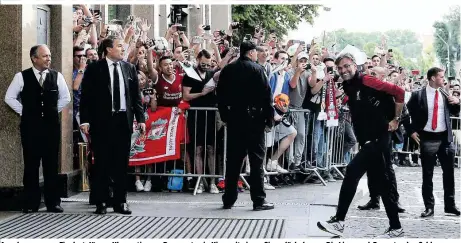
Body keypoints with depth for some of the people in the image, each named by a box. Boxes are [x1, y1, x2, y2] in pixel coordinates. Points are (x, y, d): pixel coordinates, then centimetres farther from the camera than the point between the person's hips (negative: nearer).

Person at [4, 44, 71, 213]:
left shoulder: (57, 76, 3)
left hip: (51, 125, 2)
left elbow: (65, 98, 15)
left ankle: (53, 202, 11)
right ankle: (31, 203, 9)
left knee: (51, 164, 5)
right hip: (30, 126, -2)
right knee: (31, 165, 2)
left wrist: (53, 111, 9)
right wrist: (24, 112, 2)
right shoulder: (22, 77, -2)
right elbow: (9, 97, 4)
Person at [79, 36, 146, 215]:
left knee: (122, 163, 6)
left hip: (123, 120, 3)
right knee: (102, 163, 2)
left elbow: (136, 96, 11)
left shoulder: (129, 68, 10)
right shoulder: (94, 69, 0)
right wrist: (85, 120, -10)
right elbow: (86, 96, -2)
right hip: (102, 121, -3)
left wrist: (140, 119, 4)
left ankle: (120, 202, 13)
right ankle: (101, 202, 9)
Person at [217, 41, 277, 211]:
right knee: (256, 160, 1)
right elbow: (266, 95, -10)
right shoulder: (257, 69, -8)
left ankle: (229, 199, 12)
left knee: (233, 160, 10)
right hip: (254, 119, -4)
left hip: (234, 118, 5)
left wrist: (225, 115, 15)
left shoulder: (227, 70, 5)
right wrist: (270, 116, -1)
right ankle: (259, 200, 1)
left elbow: (220, 94, 7)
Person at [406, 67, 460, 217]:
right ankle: (429, 207, 8)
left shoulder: (445, 94, 6)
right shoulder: (418, 95, -6)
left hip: (445, 138, 4)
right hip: (428, 139, -4)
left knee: (449, 172, 9)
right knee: (427, 175, 1)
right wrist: (411, 131, -4)